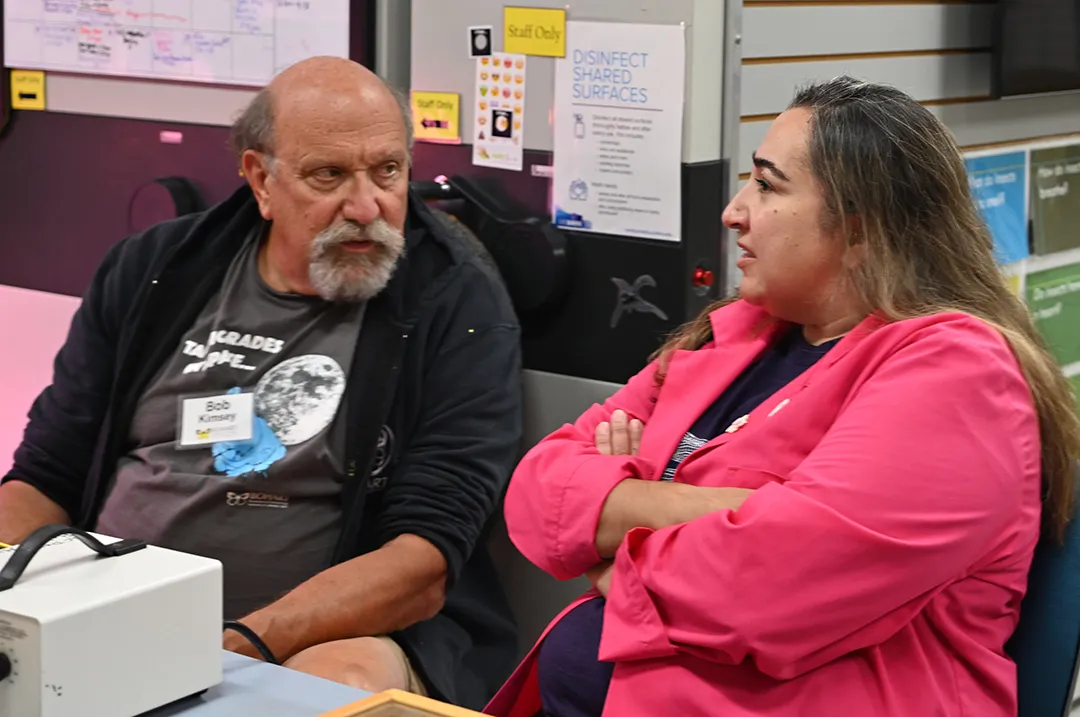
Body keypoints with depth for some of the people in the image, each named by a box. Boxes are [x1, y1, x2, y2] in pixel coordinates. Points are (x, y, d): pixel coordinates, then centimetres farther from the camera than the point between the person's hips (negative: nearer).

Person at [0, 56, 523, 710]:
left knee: (349, 679, -36)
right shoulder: (153, 271, 10)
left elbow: (424, 565, -12)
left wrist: (234, 647, -24)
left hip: (340, 633, -3)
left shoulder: (459, 306, -3)